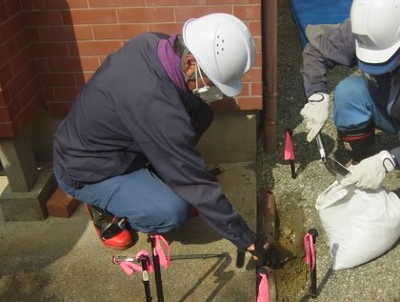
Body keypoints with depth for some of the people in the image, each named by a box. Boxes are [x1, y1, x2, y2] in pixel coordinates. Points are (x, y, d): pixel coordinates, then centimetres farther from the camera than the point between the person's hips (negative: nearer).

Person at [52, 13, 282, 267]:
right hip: (85, 171, -8)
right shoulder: (153, 103, -39)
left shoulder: (155, 43, -15)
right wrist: (249, 242, -21)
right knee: (173, 212, -28)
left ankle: (153, 181, 10)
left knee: (200, 113, -3)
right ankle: (104, 209, 0)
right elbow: (197, 183, -31)